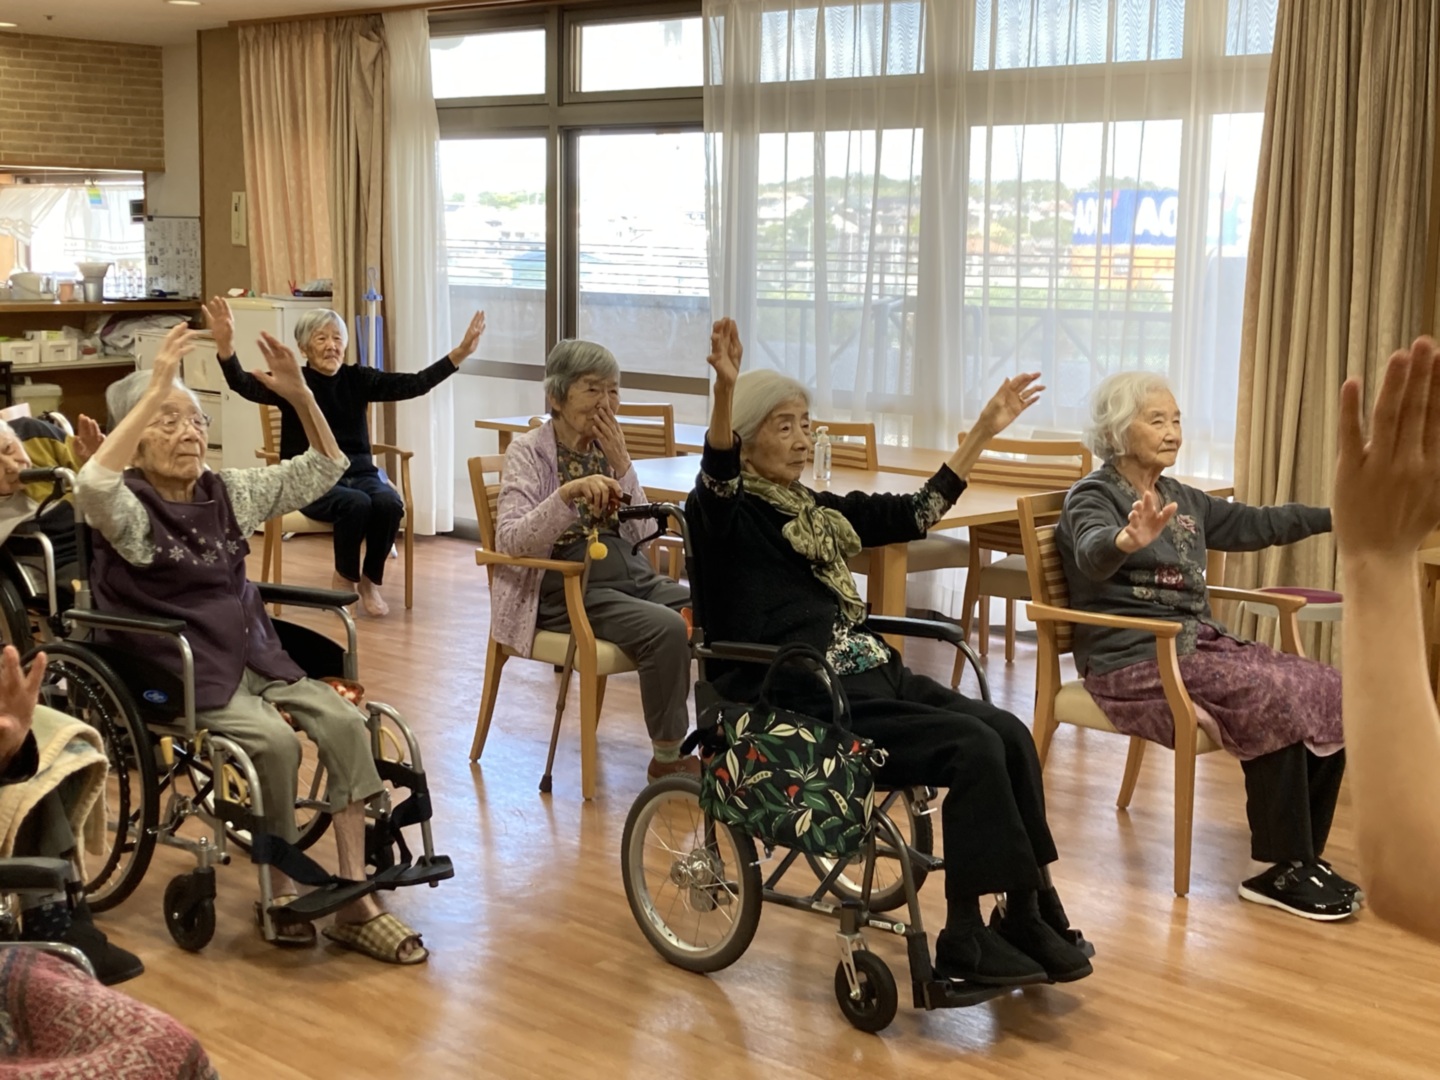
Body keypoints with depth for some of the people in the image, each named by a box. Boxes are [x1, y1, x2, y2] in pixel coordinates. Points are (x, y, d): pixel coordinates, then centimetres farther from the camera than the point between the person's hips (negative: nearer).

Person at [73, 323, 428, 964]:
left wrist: (302, 397, -2)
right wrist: (155, 392, -33)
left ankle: (353, 900, -18)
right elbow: (92, 486, -32)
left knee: (344, 722, -19)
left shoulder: (227, 492, 11)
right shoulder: (129, 510, -6)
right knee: (274, 739, -31)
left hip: (253, 654, 6)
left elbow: (323, 471, 15)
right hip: (182, 671, -6)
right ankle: (281, 891, -9)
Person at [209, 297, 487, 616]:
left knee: (390, 503, -28)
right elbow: (245, 385, -22)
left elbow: (415, 384, -4)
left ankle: (370, 580, -4)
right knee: (355, 503, -33)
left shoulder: (357, 379, 5)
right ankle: (345, 578, -6)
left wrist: (459, 354, -17)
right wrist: (226, 347, -43)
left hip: (359, 473, 3)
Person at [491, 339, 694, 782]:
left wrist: (623, 466, -6)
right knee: (666, 628, -30)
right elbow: (510, 540, -18)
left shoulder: (608, 447, 13)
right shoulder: (529, 452, -4)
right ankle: (668, 757, -15)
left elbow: (640, 534, 6)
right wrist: (567, 493, -32)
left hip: (630, 575, 6)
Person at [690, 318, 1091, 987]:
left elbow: (915, 515, 23)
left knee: (1009, 733, -15)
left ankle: (1031, 913, -9)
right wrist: (726, 388, -43)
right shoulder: (729, 515, -2)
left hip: (870, 675, 8)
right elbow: (715, 479, -25)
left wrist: (983, 431, 21)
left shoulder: (818, 510, 21)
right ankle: (965, 940, -13)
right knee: (973, 748, -22)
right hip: (805, 701, -7)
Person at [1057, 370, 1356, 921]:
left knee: (1326, 692, -11)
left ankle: (1303, 859, -6)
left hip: (1199, 642, 8)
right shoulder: (1093, 497, -7)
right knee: (1275, 700, -26)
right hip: (1135, 663, -8)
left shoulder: (1181, 500, 18)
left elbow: (1253, 524, 26)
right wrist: (1128, 541, -53)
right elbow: (1092, 554, -29)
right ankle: (1278, 871, -16)